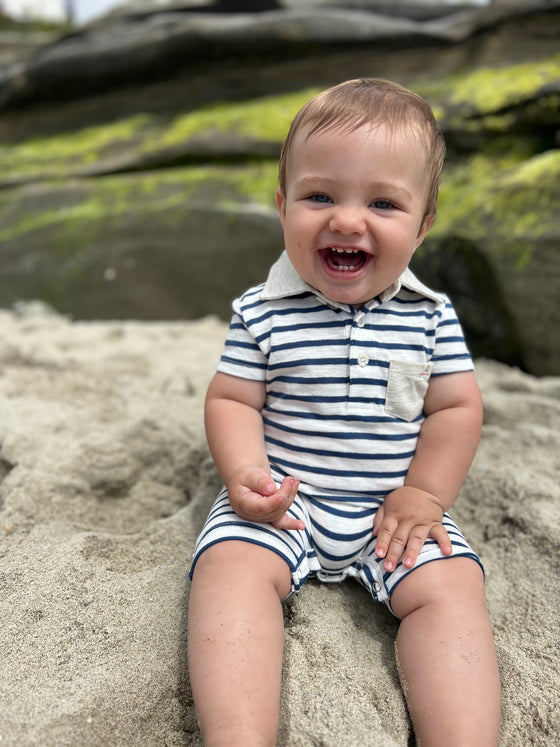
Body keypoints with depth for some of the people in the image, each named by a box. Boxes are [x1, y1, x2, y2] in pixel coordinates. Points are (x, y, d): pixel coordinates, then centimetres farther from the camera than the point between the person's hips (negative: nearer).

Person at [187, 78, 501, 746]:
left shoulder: (431, 317, -2)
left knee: (450, 585, -19)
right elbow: (232, 399, -2)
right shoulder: (262, 314, -5)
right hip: (284, 502, 0)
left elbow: (456, 408, 2)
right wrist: (245, 473, -19)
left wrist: (423, 494, -8)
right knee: (231, 566, -24)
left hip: (395, 507, 1)